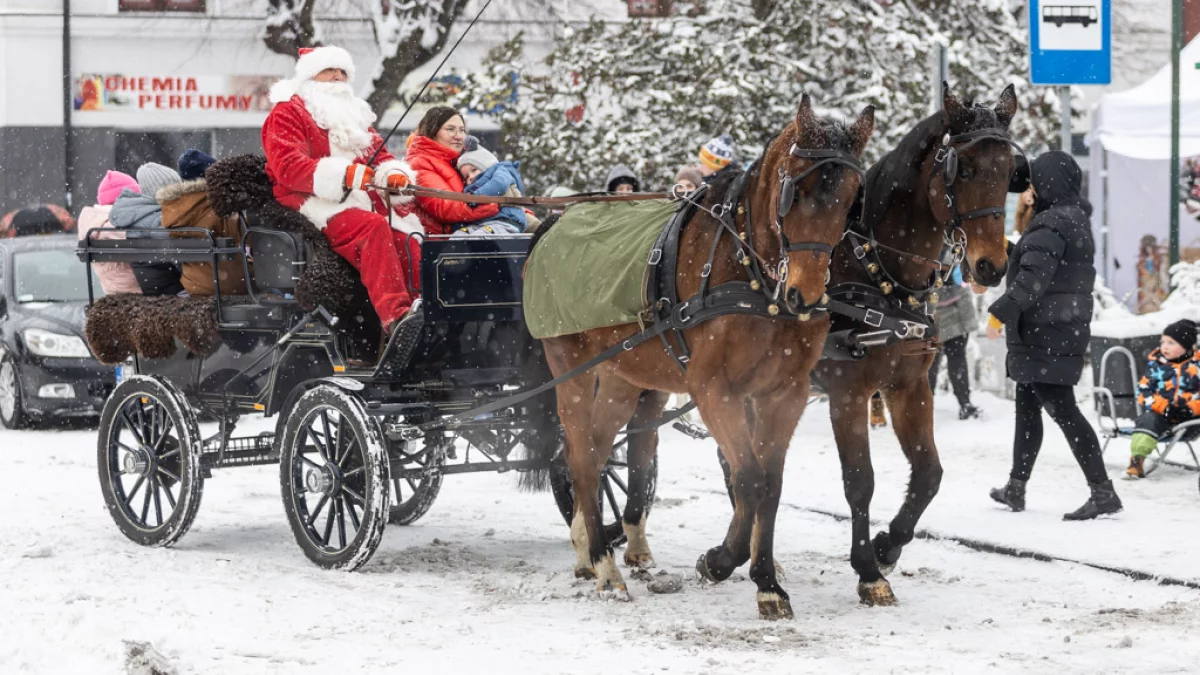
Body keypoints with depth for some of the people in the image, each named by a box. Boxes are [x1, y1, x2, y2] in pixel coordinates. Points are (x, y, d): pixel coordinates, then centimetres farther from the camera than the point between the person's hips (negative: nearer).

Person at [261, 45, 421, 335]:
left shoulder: (354, 116, 31)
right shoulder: (288, 113, 6)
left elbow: (380, 156, 24)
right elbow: (288, 167, -10)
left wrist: (394, 174, -3)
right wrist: (345, 175, -22)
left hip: (364, 200, 7)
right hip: (316, 203, -7)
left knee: (408, 240, -23)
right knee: (373, 227, -35)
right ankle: (395, 316, -46)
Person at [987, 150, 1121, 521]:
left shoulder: (1052, 224, -18)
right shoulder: (1076, 220, 14)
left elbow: (1032, 278, -26)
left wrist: (1001, 312, -22)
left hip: (1045, 335, -11)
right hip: (1068, 328, 11)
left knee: (1061, 409, -11)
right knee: (1027, 407, 19)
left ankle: (1103, 491, -15)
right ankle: (1016, 488, 27)